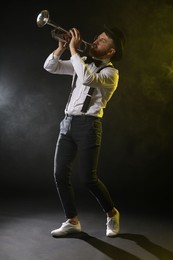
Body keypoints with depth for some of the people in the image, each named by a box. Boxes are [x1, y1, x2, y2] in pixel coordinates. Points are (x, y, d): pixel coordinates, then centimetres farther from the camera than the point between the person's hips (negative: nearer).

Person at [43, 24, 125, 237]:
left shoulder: (111, 72, -6)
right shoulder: (82, 62, 16)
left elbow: (87, 78, -28)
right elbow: (50, 66, 12)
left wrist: (73, 49, -20)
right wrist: (62, 47, -4)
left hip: (88, 125, -7)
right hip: (68, 122, 7)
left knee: (88, 178, -8)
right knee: (60, 174, 2)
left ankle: (112, 214, 18)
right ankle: (72, 221, 16)